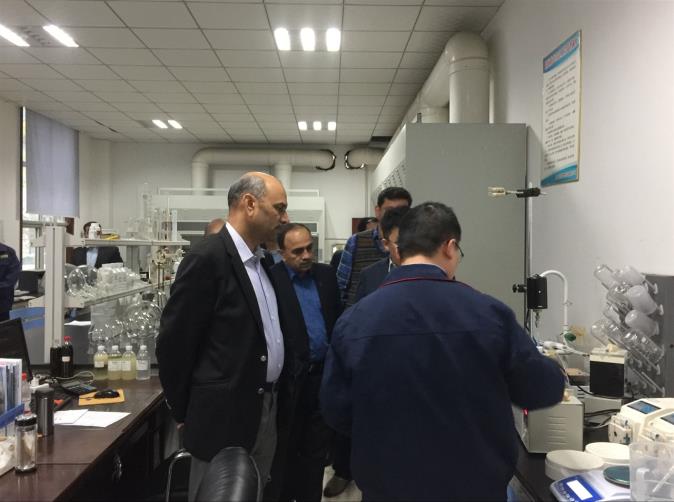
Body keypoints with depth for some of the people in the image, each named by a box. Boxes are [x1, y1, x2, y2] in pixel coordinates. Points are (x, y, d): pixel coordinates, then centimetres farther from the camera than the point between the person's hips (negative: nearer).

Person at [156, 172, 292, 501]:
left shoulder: (260, 261, 9)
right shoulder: (207, 258, -17)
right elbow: (174, 342, -15)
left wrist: (278, 391, 14)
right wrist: (185, 413, -6)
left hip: (266, 411, 8)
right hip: (225, 416, -8)